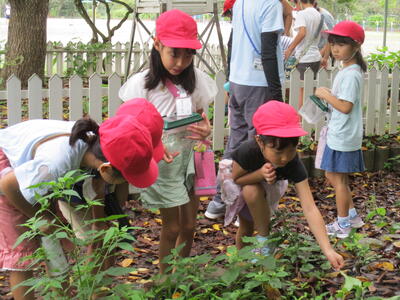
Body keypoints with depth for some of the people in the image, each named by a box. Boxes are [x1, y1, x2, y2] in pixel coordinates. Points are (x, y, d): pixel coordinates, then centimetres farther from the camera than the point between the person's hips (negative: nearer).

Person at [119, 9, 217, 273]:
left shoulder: (196, 81, -7)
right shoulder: (142, 84, -17)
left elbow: (201, 119, 6)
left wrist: (205, 130, -18)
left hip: (190, 160, 4)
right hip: (161, 164, -3)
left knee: (189, 225, 13)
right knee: (172, 227, 4)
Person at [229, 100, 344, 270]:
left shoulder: (294, 165, -36)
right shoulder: (248, 152, -42)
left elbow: (310, 209, -40)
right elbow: (236, 179, -22)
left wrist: (328, 251, -48)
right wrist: (259, 174, -43)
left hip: (263, 187, 1)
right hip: (236, 185, 0)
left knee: (251, 192, -30)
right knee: (246, 229, -10)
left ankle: (263, 241, -9)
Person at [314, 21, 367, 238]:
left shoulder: (350, 75, -20)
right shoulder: (347, 71, 11)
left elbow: (345, 106, -25)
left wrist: (325, 94, -16)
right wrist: (329, 95, 6)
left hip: (342, 138, -10)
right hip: (338, 136, 10)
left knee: (338, 179, 2)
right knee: (334, 176, 18)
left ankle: (342, 225, 14)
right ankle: (352, 216, 28)